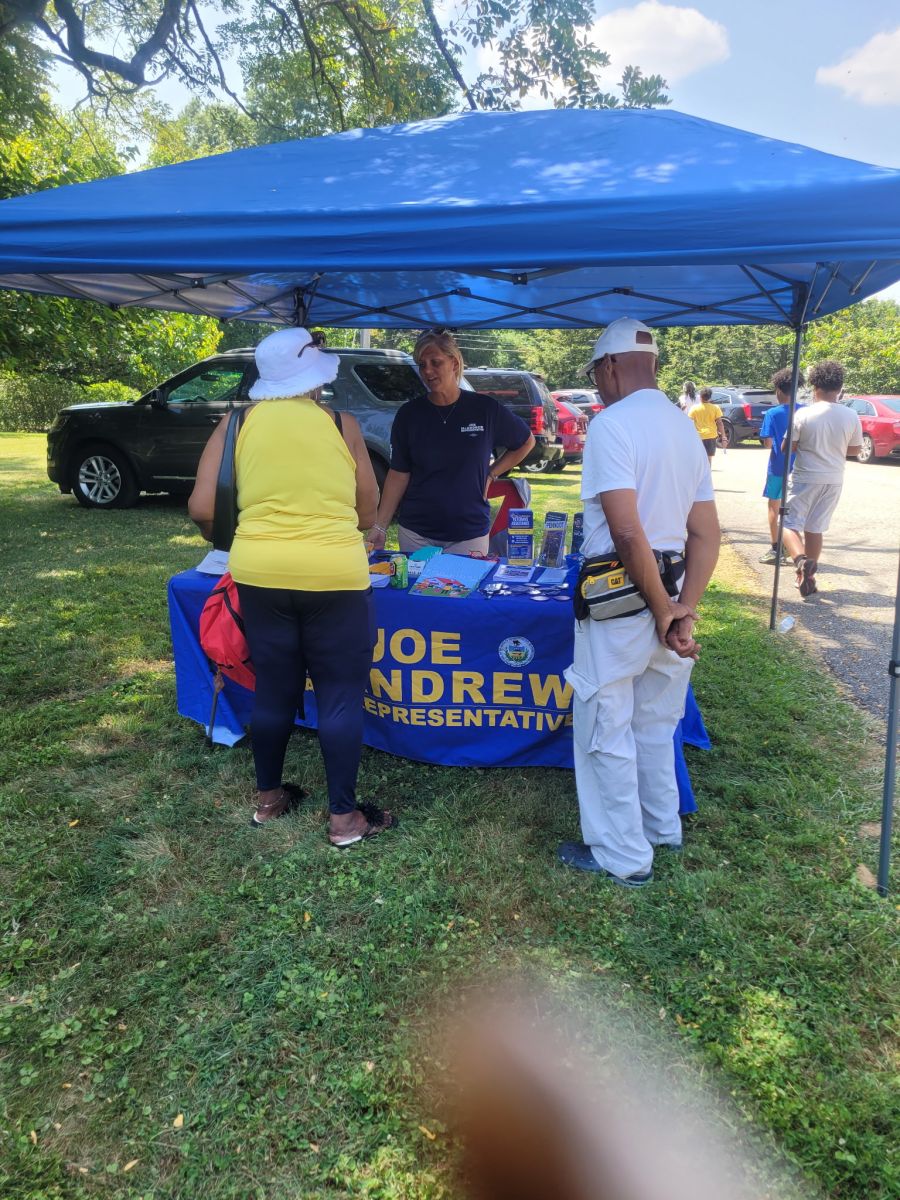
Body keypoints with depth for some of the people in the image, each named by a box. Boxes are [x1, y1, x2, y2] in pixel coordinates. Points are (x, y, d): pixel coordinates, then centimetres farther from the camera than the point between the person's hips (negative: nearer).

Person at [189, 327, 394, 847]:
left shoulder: (236, 424, 3)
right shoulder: (343, 425, 1)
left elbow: (202, 509, -1)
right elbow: (368, 512, 5)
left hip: (260, 573, 3)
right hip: (335, 575, -2)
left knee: (274, 689, 17)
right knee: (341, 696, 7)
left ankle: (268, 797, 31)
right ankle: (344, 816, 14)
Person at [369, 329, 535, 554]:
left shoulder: (485, 409, -4)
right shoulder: (409, 414, -1)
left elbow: (526, 443, 12)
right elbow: (399, 475, 0)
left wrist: (491, 475, 2)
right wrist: (380, 527, -7)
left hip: (469, 534, -1)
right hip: (415, 533, 1)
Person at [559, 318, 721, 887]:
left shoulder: (612, 424, -15)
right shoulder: (685, 427, 10)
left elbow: (628, 532, -25)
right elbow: (707, 535, 6)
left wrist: (664, 611, -15)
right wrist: (683, 611, -2)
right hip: (669, 596, 8)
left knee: (606, 731, 7)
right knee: (654, 725, 23)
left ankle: (622, 855, 20)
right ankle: (662, 828, 38)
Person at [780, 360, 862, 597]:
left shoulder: (804, 414, -13)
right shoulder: (851, 416, -3)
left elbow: (787, 447, -7)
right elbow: (855, 449, 7)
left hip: (805, 477, -4)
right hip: (833, 480, 4)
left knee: (790, 524, 4)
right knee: (815, 528, 15)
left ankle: (801, 560, -24)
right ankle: (809, 576, 21)